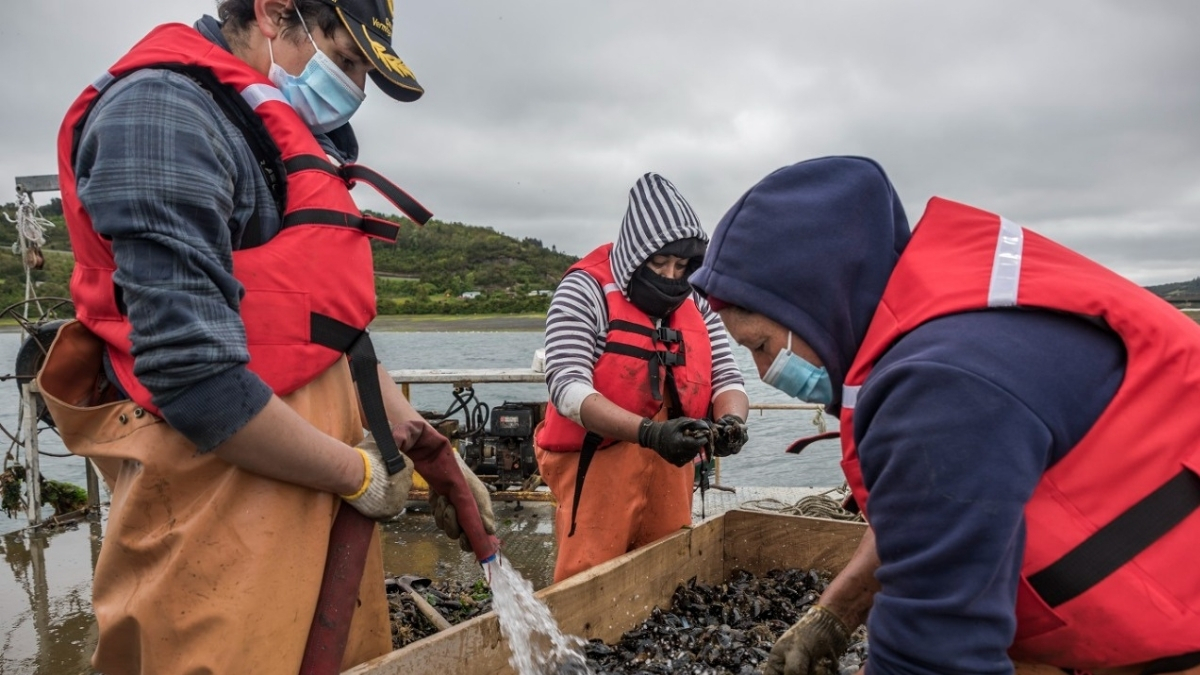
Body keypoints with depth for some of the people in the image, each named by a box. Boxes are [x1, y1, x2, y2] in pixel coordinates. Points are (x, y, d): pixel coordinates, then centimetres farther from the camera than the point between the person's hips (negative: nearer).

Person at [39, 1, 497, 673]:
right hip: (222, 507, -9)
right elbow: (192, 372, -23)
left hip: (318, 488, 9)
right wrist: (358, 472, -11)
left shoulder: (289, 139, 17)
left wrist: (432, 453, 12)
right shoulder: (163, 108, -13)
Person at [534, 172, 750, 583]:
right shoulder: (585, 291, -12)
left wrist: (732, 420, -19)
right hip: (596, 470, -5)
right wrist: (649, 433, -33)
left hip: (670, 472, 6)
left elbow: (727, 376, 5)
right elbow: (567, 387, -20)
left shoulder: (695, 302, 6)